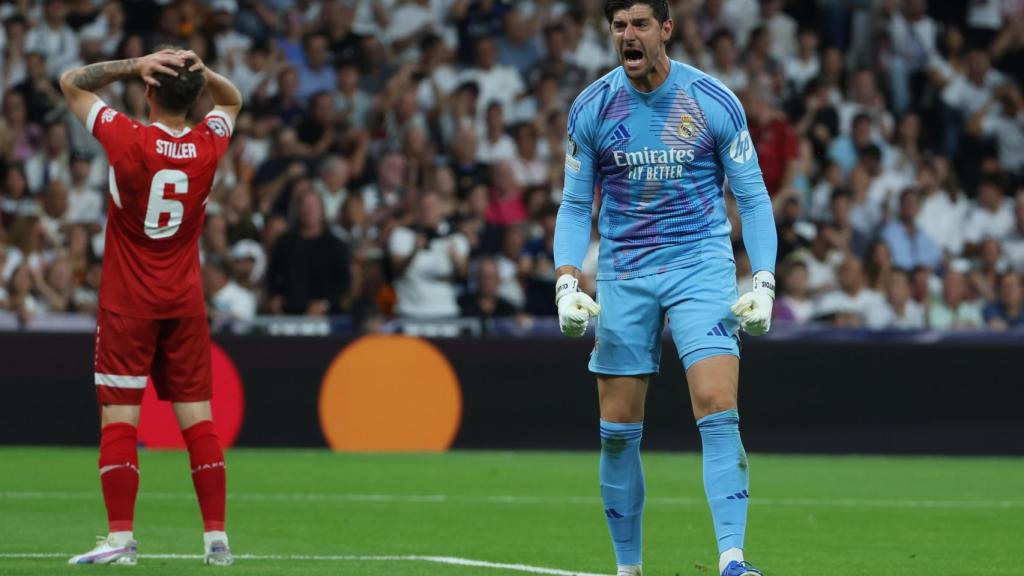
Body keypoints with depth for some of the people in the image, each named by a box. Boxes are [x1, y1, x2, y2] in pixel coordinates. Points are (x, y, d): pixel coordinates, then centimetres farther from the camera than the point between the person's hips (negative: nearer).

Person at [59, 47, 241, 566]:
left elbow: (71, 82, -1)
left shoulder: (128, 140, -14)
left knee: (119, 419, -3)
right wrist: (199, 70, 0)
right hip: (186, 303, 3)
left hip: (127, 304, -3)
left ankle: (121, 538, -9)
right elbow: (232, 99, 20)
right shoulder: (209, 147, -4)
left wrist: (133, 65, -8)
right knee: (198, 420, 5)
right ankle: (216, 537, 3)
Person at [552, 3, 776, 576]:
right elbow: (575, 207, 7)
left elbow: (753, 199, 2)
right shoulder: (591, 108, 0)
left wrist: (764, 282, -9)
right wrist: (567, 284, -7)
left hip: (701, 265, -2)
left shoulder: (715, 102, -5)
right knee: (619, 430, 2)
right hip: (623, 275, 2)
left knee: (718, 409, -18)